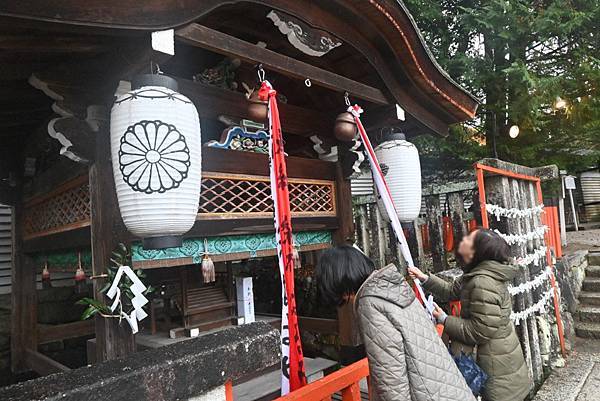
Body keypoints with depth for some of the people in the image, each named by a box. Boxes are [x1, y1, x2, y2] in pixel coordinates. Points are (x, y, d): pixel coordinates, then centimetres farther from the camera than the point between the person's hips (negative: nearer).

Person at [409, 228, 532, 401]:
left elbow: (481, 331, -27)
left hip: (497, 361, -9)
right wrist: (425, 278, 2)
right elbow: (452, 291, 11)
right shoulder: (476, 273, 0)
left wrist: (444, 320, -19)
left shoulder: (483, 283, -31)